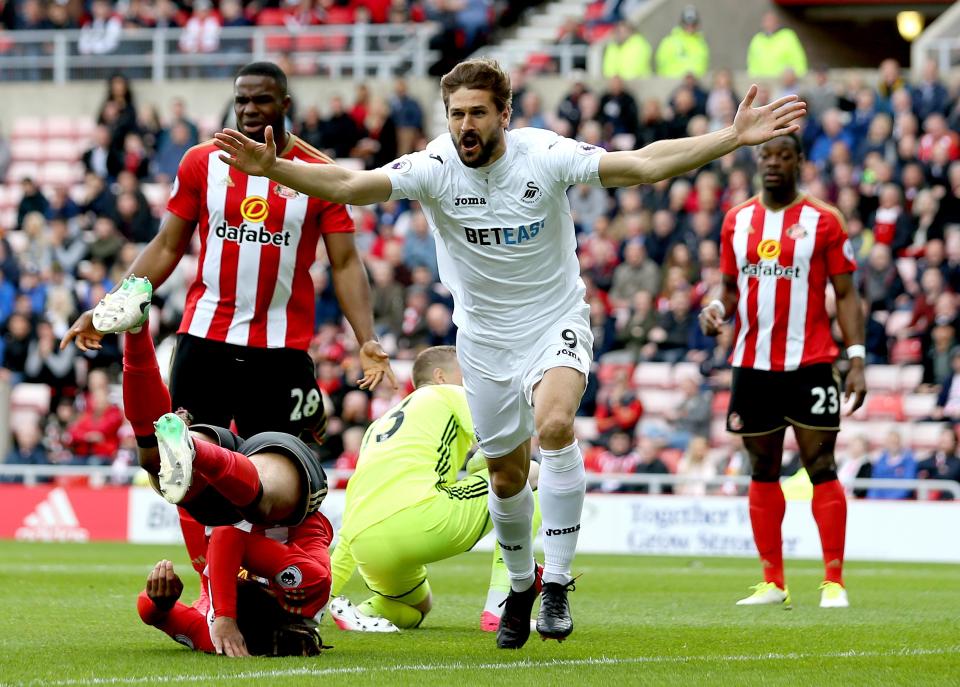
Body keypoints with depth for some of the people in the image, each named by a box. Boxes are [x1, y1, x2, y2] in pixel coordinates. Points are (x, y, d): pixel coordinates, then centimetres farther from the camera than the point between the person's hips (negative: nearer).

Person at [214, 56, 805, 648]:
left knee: (554, 424, -30)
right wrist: (273, 168, -41)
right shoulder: (434, 169, -15)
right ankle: (521, 583, 40)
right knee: (506, 475, 11)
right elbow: (347, 185, -25)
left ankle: (558, 583, -21)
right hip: (485, 339, 2)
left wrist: (733, 137, -31)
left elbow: (644, 164, -22)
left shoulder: (545, 156, -18)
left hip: (556, 322, -2)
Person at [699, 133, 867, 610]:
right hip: (753, 364, 4)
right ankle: (772, 582, 12)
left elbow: (845, 294, -1)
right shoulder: (736, 221, 10)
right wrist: (717, 310, -5)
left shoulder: (823, 221, -1)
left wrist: (856, 359, -9)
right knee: (763, 472, 7)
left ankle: (834, 582, -4)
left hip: (810, 364, -4)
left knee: (821, 469, -6)